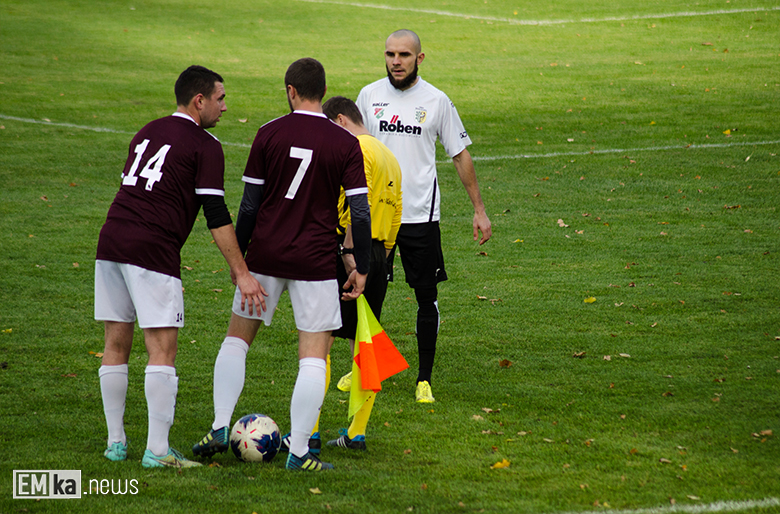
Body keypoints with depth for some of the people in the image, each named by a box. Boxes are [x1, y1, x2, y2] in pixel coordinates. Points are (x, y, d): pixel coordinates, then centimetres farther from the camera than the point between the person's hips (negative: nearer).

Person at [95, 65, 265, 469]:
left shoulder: (147, 133, 20)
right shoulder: (204, 146, -2)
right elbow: (216, 216, -8)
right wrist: (241, 273, -7)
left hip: (111, 239, 7)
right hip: (152, 252, -7)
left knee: (116, 344, 12)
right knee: (162, 349, -4)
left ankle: (116, 442, 18)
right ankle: (157, 450, -6)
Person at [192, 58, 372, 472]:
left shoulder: (269, 134, -2)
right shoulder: (345, 144, -4)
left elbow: (249, 204, 0)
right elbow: (360, 212, -6)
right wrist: (361, 269, 2)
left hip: (265, 255, 1)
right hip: (315, 262, -1)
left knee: (236, 339, 17)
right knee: (314, 357, 3)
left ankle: (219, 428, 9)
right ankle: (299, 452, -1)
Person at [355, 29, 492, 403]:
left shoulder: (436, 101, -1)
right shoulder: (369, 95, 3)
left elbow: (460, 156, 5)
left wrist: (479, 210, 3)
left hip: (420, 214, -1)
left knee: (426, 296, -1)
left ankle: (424, 379, 9)